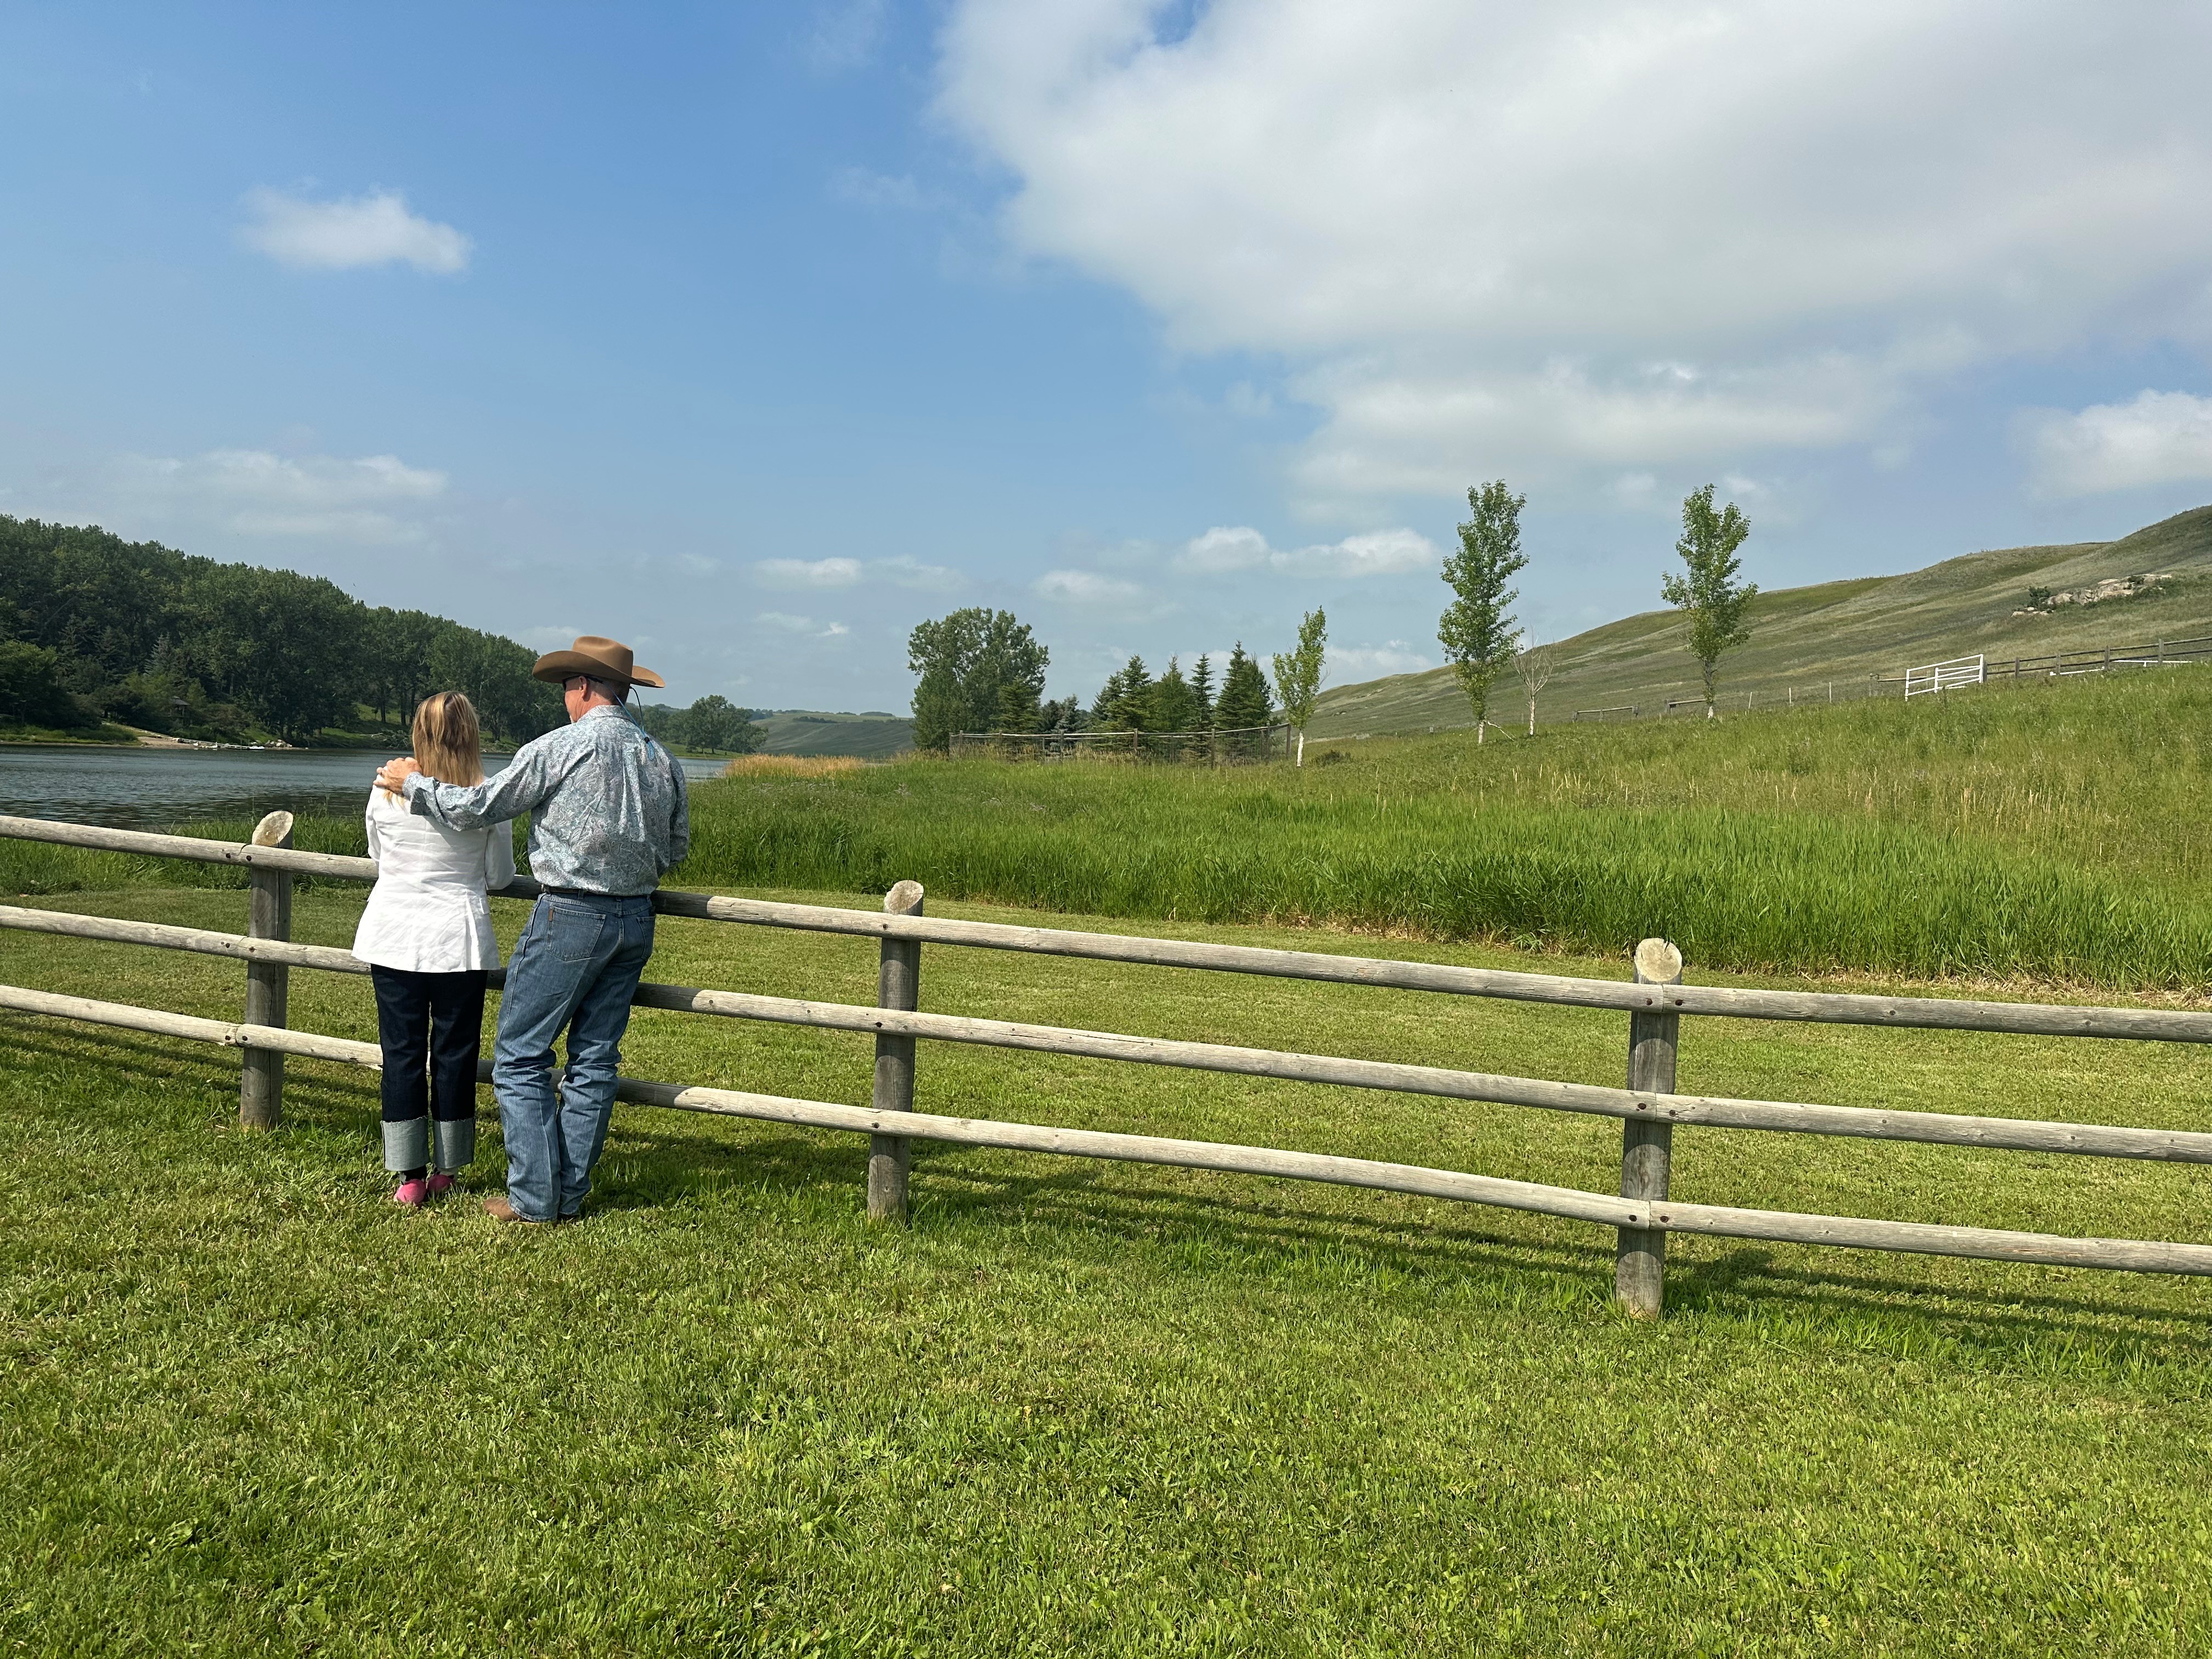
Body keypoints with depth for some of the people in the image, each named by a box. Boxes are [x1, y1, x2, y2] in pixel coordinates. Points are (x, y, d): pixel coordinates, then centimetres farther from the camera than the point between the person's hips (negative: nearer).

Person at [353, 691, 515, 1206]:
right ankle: (445, 1170, 18)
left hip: (394, 938, 2)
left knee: (402, 1053, 8)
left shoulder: (386, 791, -3)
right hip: (459, 940, -1)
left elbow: (377, 858, 12)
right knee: (454, 1055, 9)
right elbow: (500, 876, 2)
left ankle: (410, 1177, 10)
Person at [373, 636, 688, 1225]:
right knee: (595, 1058, 11)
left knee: (520, 1055, 4)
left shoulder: (560, 748, -11)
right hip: (636, 920, 6)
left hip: (570, 916, -6)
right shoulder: (662, 759, 6)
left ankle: (534, 1195, 3)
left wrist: (413, 782, 11)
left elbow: (475, 807, -6)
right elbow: (676, 848, 15)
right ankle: (571, 1193, 16)